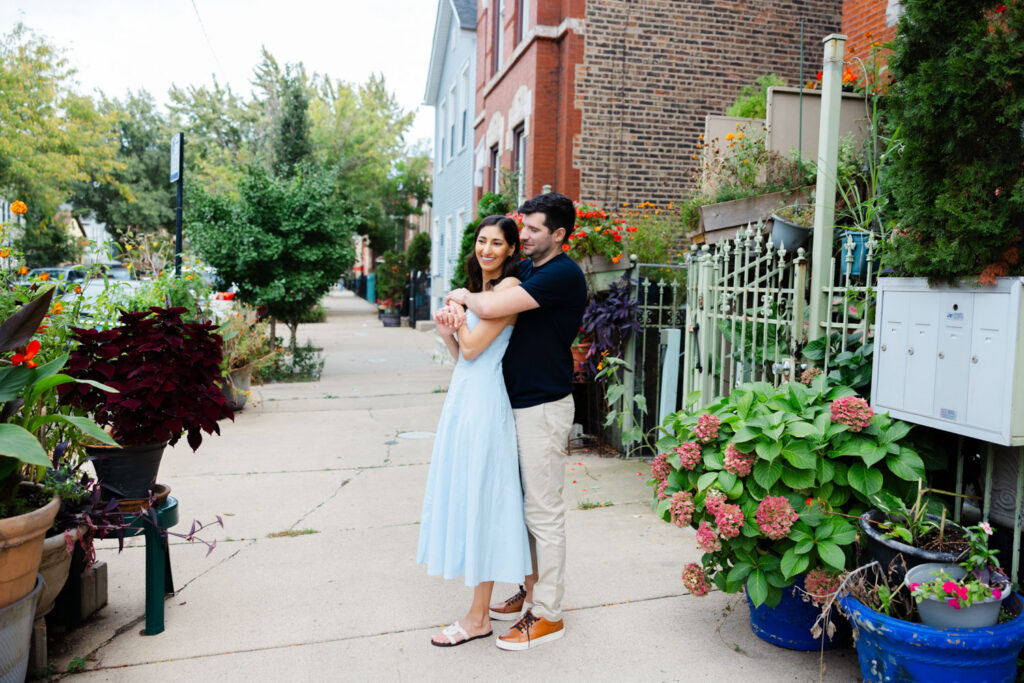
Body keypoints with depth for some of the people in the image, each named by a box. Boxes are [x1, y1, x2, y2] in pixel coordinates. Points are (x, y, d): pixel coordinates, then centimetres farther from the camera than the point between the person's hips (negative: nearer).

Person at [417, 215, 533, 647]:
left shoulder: (508, 286, -11)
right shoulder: (480, 288, 17)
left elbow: (472, 348, -16)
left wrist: (459, 311, -1)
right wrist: (445, 328, -3)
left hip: (485, 404, -10)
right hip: (464, 400, 10)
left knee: (481, 500, -2)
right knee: (468, 499, 14)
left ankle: (479, 617, 10)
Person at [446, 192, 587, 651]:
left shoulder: (563, 275, -18)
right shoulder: (524, 269, 11)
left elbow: (491, 308, -27)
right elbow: (481, 299, 18)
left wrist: (463, 297, -6)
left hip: (543, 407, -9)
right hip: (517, 403, 9)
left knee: (544, 513, 1)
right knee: (526, 505, 18)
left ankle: (547, 614, 14)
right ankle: (532, 590, 34)